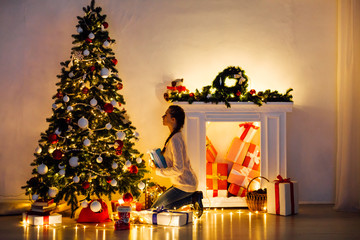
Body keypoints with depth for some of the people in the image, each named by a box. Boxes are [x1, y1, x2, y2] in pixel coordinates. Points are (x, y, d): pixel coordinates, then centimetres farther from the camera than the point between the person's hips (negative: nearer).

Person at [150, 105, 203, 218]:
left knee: (156, 208, -2)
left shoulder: (175, 140, -23)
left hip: (185, 185, -10)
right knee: (162, 201, 20)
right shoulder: (177, 135, 9)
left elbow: (178, 169, -27)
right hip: (188, 182, 10)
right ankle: (194, 196, 9)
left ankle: (193, 198, -3)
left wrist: (157, 170, -16)